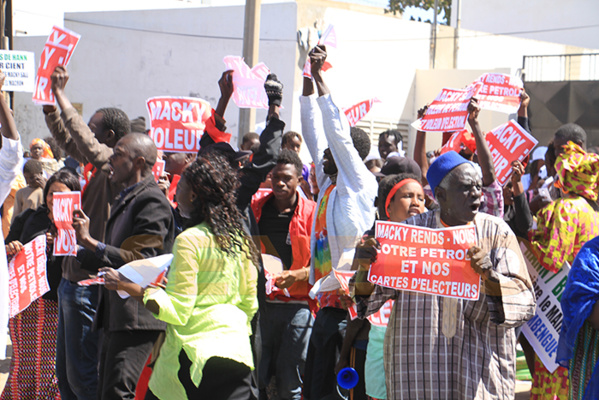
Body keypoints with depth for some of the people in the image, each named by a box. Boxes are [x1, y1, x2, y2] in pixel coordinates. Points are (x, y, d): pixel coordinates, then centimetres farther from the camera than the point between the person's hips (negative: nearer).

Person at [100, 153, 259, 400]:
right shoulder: (240, 240, 9)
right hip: (238, 350, 6)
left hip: (198, 351, -6)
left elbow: (178, 310, -13)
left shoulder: (190, 240, -11)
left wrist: (127, 287, -7)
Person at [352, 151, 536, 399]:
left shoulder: (496, 232, 3)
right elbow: (369, 298, 4)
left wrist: (489, 276, -24)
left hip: (480, 367, 0)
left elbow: (525, 302, -6)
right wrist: (365, 268, -17)